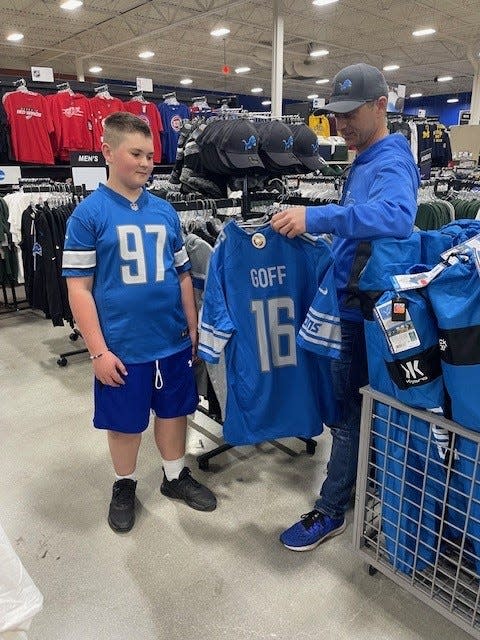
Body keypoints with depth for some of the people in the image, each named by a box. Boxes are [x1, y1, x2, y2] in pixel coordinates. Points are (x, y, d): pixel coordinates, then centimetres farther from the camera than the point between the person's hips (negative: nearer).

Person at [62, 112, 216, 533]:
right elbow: (79, 288, -9)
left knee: (174, 411, 17)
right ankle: (124, 486, 38)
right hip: (123, 346, -3)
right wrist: (99, 350, -12)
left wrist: (194, 330, 10)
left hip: (173, 340, 4)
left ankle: (176, 476, 40)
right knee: (124, 422, 13)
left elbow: (182, 274, 10)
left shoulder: (165, 211, 4)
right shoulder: (88, 213, -7)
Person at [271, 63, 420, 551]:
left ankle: (330, 512, 17)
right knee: (352, 405, 20)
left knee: (347, 408, 1)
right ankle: (364, 486, 40)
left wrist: (316, 217, -43)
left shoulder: (391, 163, -16)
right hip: (350, 301, 10)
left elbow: (396, 216, -39)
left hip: (362, 309, -10)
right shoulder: (364, 163, 15)